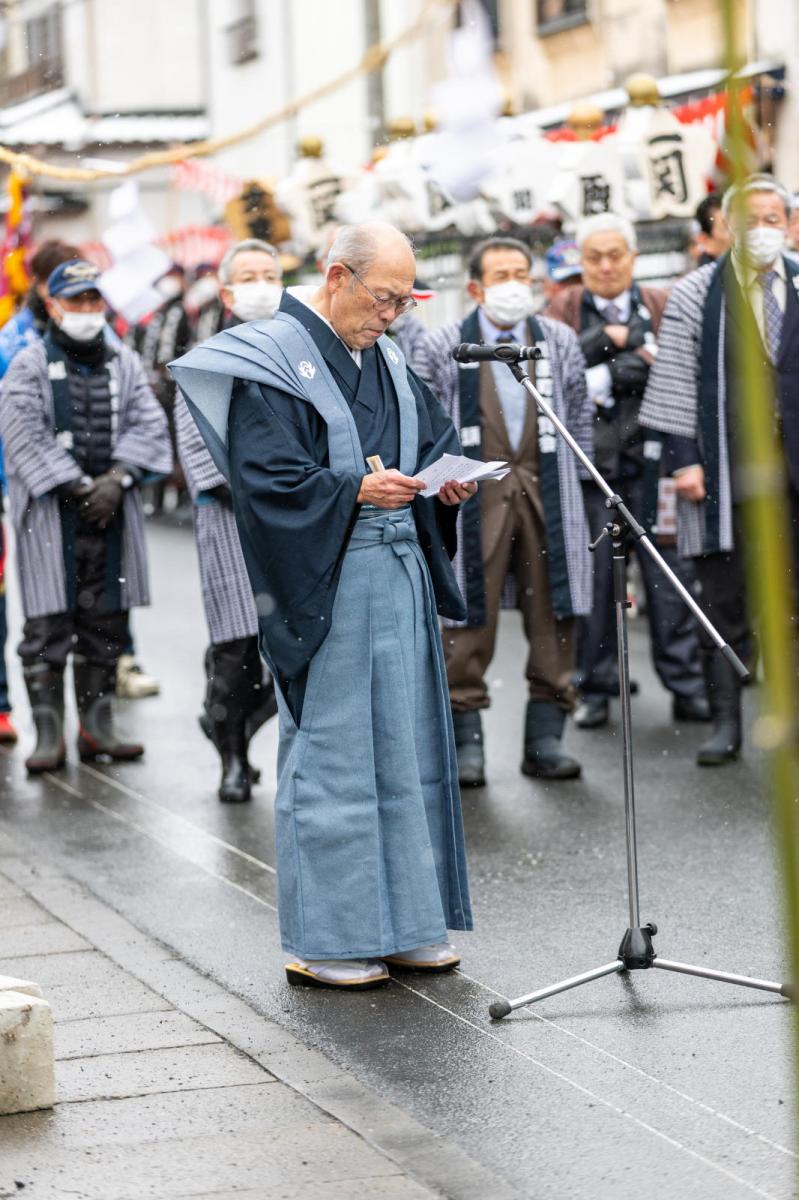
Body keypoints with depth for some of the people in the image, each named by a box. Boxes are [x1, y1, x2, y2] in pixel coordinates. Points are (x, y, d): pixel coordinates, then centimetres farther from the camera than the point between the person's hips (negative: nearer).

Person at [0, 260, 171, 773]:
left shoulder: (124, 364, 12)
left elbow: (149, 425, 5)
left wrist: (116, 479, -10)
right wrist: (80, 489, -13)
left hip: (111, 508, 4)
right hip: (50, 512, -4)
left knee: (106, 622, 8)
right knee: (48, 623, -6)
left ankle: (97, 725, 17)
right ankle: (49, 734, -4)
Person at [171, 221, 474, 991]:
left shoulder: (388, 362, 14)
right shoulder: (272, 362, -9)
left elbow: (432, 438, 21)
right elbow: (267, 478, -15)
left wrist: (446, 482, 0)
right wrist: (355, 490, -24)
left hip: (399, 580, 8)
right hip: (325, 587, -8)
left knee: (406, 746, 10)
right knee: (330, 752, -3)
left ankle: (404, 925, 19)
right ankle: (322, 942, 5)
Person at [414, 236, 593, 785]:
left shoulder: (561, 342, 10)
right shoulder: (443, 347, 2)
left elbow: (580, 414, 16)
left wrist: (567, 475, 10)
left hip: (546, 492, 3)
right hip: (474, 495, -2)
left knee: (552, 615, 3)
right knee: (470, 617, -3)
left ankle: (546, 739, 11)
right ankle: (467, 743, 4)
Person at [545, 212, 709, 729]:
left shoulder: (663, 306, 11)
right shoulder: (563, 311, 10)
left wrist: (617, 376, -12)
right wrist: (606, 340, -11)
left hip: (651, 459, 0)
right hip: (589, 460, 0)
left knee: (670, 576, -1)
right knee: (592, 577, 1)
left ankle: (686, 685, 6)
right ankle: (596, 689, 10)